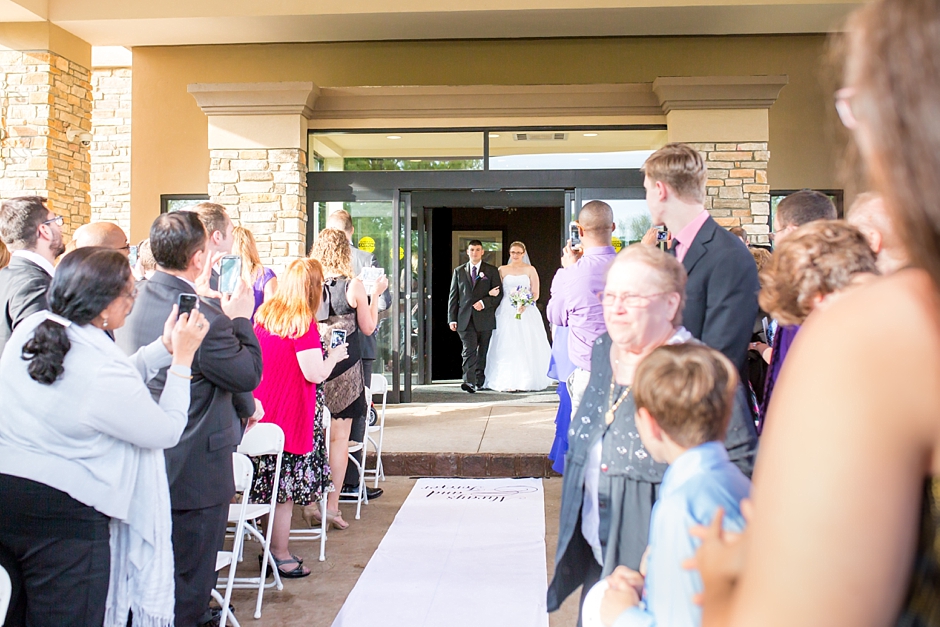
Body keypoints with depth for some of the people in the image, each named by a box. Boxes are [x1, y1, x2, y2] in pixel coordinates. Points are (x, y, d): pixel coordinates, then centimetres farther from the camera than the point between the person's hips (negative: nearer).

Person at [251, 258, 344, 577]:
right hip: (290, 412, -7)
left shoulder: (263, 314, 7)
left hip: (260, 407, 8)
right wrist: (333, 357, 1)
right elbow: (315, 374, -18)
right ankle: (280, 555, 13)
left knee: (271, 479, 15)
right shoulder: (303, 324, -16)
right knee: (286, 486, 3)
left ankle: (271, 547, 25)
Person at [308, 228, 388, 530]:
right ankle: (332, 504, 5)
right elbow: (368, 327, 1)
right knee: (339, 437, 4)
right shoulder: (354, 286, -9)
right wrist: (375, 295, 12)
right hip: (344, 367, -3)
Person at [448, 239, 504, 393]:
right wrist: (452, 318, 2)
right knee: (469, 350, -12)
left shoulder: (492, 270, 7)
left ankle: (480, 380, 20)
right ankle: (469, 382, -21)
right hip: (465, 318, 0)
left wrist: (484, 303, -12)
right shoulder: (459, 271, 12)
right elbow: (453, 296, 9)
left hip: (485, 318, 0)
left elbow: (499, 294, 4)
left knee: (483, 351, 8)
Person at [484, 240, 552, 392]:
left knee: (526, 347, -4)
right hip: (506, 313, 1)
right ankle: (507, 382, -5)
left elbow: (535, 293, 2)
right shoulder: (502, 270, 10)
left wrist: (525, 304, -14)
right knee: (506, 347, -6)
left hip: (527, 313, -1)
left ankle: (526, 382, 0)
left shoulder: (530, 270, 7)